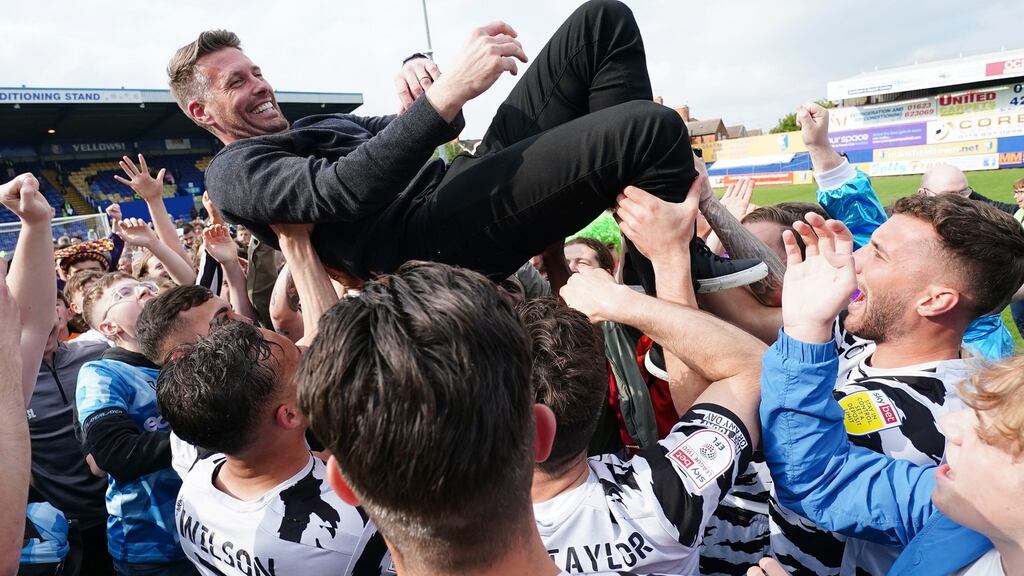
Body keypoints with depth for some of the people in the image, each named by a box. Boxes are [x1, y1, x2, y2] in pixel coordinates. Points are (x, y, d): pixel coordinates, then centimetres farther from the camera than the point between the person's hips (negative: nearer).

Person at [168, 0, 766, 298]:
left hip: (465, 180, 10)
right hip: (433, 236, -10)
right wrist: (444, 94, -26)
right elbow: (341, 190, -18)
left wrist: (417, 74, 3)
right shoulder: (235, 172, 5)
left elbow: (425, 130, 27)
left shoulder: (317, 125, 32)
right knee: (650, 130, -28)